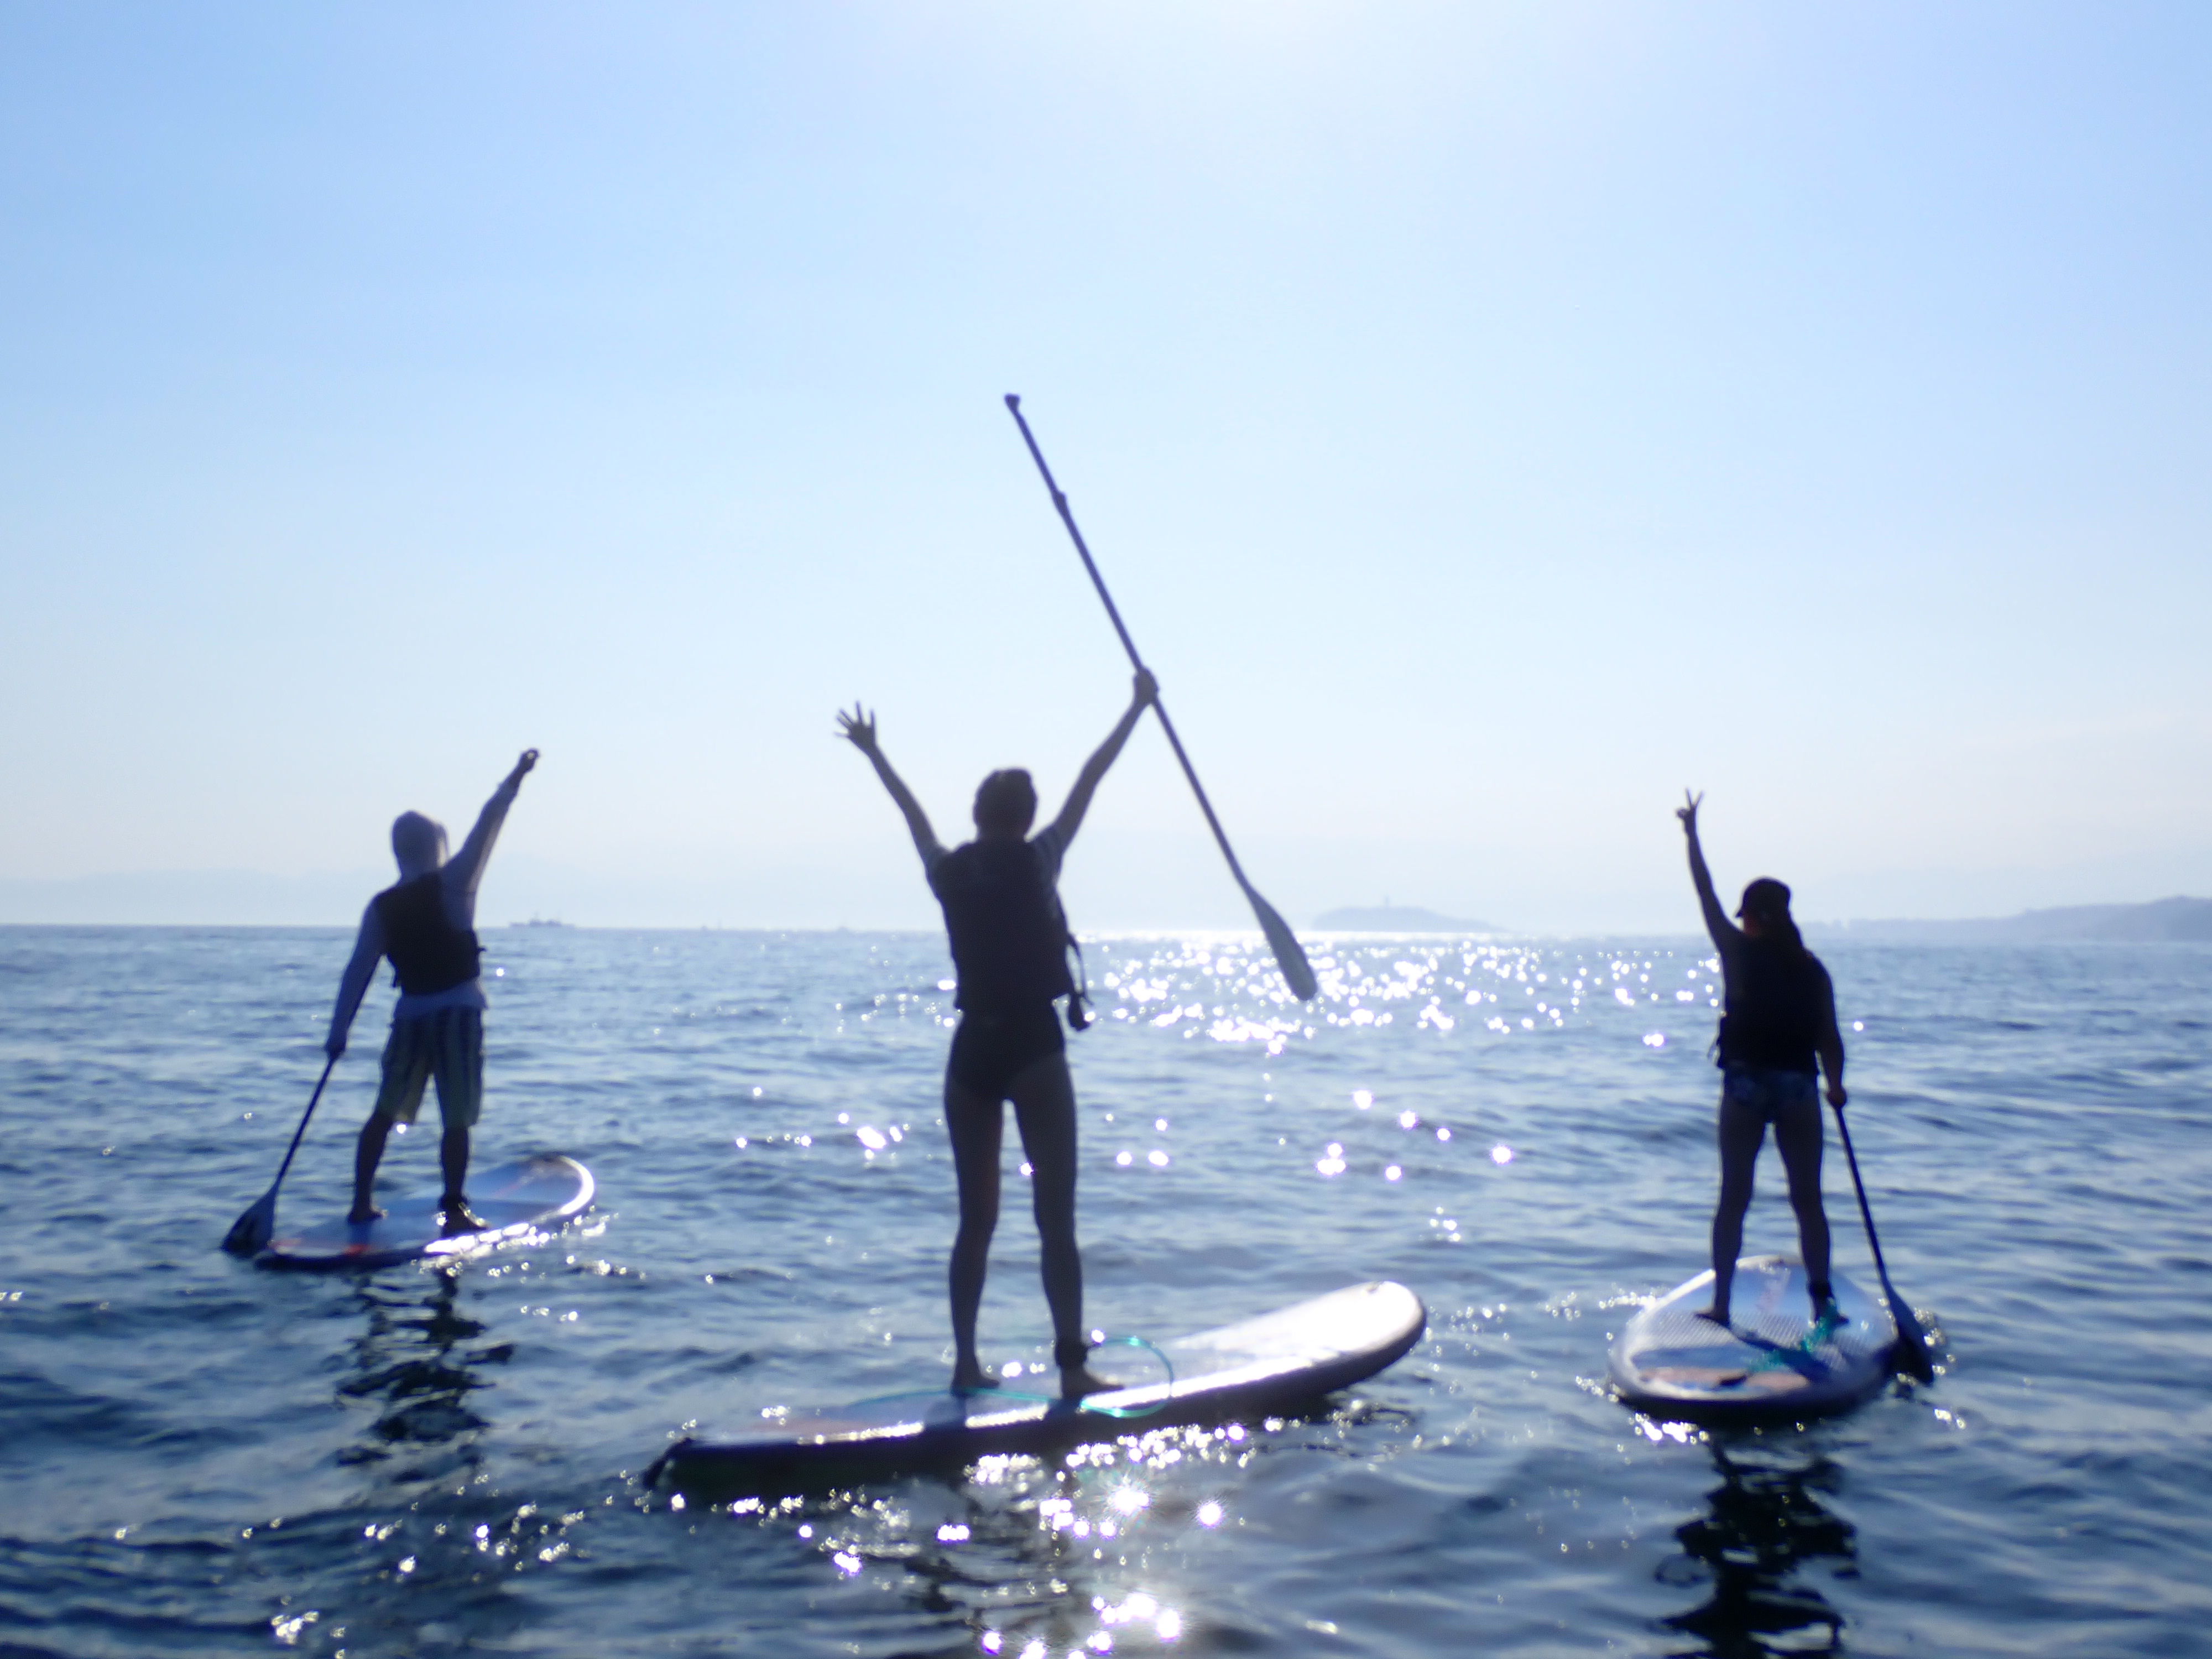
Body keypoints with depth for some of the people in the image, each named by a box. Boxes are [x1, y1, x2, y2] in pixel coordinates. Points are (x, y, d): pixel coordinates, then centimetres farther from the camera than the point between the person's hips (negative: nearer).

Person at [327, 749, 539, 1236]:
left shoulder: (380, 907, 2)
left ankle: (361, 1204, 20)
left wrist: (339, 1032, 5)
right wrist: (514, 780, -5)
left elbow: (358, 972, 2)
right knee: (457, 1119, 1)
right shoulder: (452, 884, -9)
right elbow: (486, 827, -9)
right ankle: (454, 1211, 2)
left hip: (411, 1016, 4)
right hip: (459, 1013, -4)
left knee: (386, 1113, 16)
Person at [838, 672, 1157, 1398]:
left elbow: (912, 810, 22)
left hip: (971, 1053, 5)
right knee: (1056, 1221, -2)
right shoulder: (1036, 863, -6)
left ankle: (966, 1364, 15)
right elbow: (1088, 783, 1)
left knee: (975, 1221, 12)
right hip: (1033, 1050, -5)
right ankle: (1072, 1367, -4)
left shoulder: (949, 871, 5)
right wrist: (1137, 707, 10)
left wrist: (872, 751, 39)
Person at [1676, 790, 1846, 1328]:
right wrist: (1836, 1084, 9)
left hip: (1744, 1088, -1)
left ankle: (1721, 1302, 5)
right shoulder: (1811, 968, 1)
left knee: (1734, 1198, 5)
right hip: (1798, 1089, 1)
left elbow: (1706, 894, 5)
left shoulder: (1737, 951, -4)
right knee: (1807, 1199, 10)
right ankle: (1821, 1299, 8)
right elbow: (1829, 1038, -2)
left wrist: (1692, 833, 13)